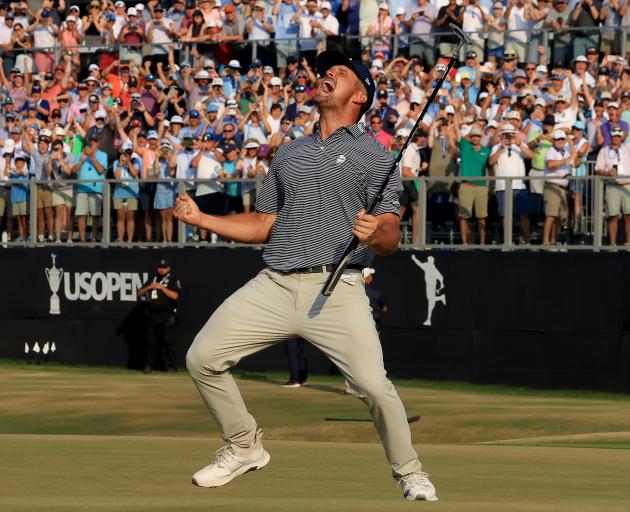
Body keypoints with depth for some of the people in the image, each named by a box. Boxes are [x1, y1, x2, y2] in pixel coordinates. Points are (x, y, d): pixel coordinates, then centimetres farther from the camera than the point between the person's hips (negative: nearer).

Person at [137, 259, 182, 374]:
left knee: (168, 340, -7)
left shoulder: (173, 280, 2)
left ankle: (172, 366, -3)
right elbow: (139, 293, 15)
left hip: (166, 315, -5)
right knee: (151, 341, 5)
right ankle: (149, 365, 10)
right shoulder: (151, 280, 18)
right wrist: (149, 287, -3)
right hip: (152, 315, 5)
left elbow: (174, 296, -13)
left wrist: (161, 287, -13)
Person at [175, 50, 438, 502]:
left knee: (374, 384, -21)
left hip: (338, 291, -5)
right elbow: (263, 226, 23)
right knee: (202, 358, -3)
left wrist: (376, 235, -25)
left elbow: (391, 238, -3)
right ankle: (244, 447, 18)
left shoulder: (375, 156, 6)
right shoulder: (289, 154, 21)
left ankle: (410, 474, 2)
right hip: (274, 287, 5)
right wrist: (201, 218, 14)